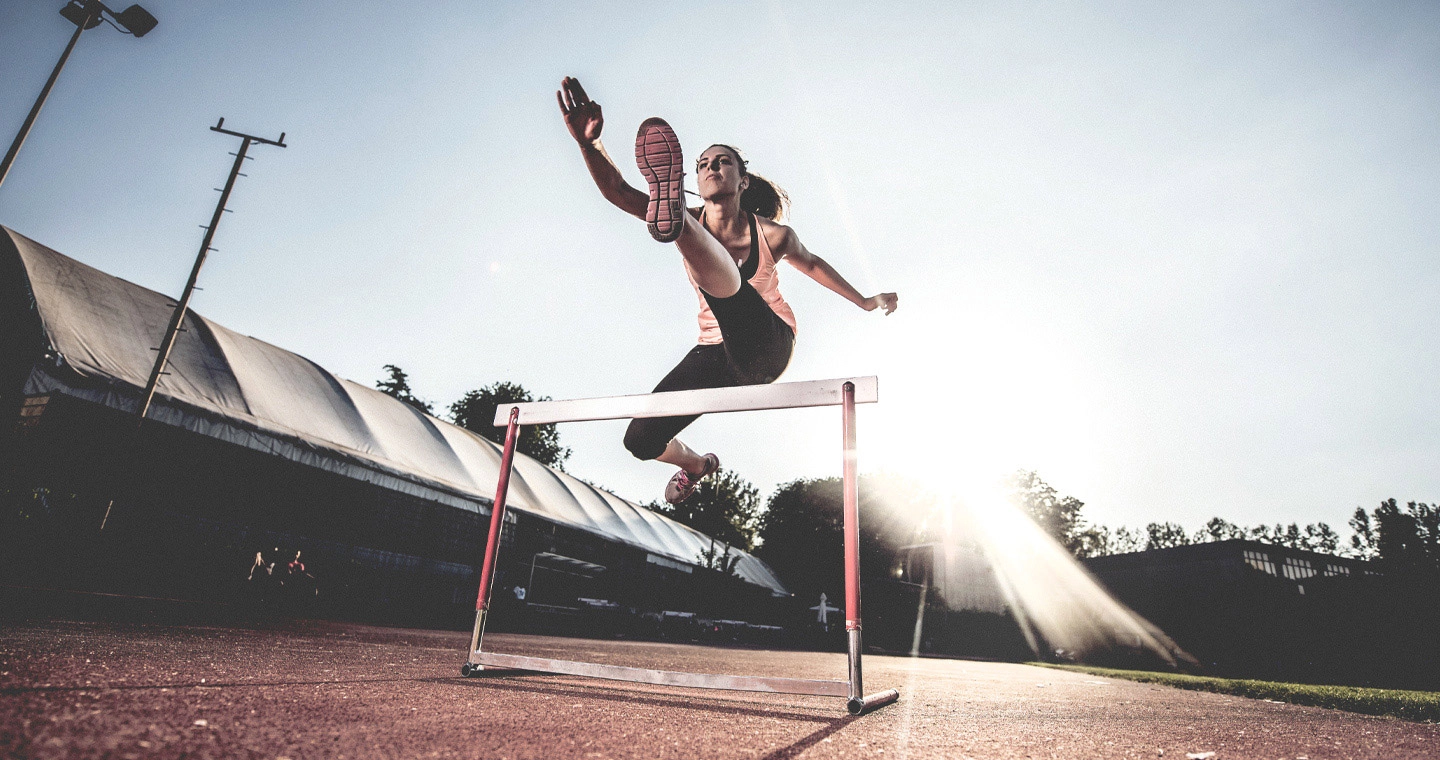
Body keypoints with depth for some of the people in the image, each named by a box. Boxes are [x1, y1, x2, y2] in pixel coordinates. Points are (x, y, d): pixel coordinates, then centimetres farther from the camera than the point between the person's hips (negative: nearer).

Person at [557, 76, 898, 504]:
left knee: (721, 277, -34)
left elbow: (811, 264, 15)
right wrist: (588, 143, -39)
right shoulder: (694, 225, -3)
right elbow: (617, 191, -18)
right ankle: (696, 465, 31)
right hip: (717, 353, 4)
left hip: (766, 347, -4)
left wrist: (865, 303, 29)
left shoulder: (772, 235, -6)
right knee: (641, 441, -2)